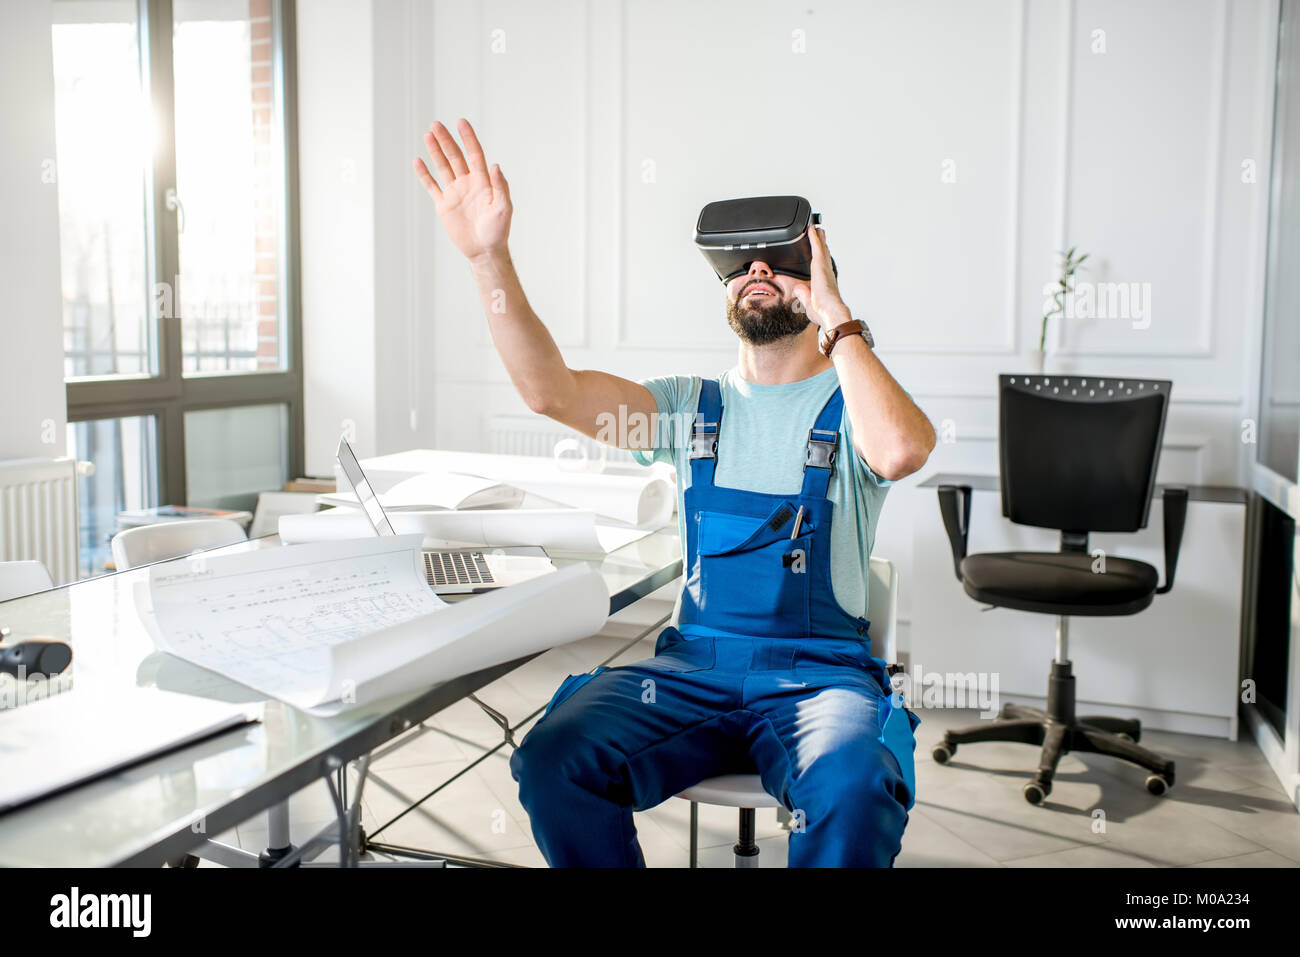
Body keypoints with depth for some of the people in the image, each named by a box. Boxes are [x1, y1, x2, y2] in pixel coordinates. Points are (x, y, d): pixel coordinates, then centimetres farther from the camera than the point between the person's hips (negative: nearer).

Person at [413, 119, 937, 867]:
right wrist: (488, 255, -12)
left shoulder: (852, 406, 4)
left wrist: (837, 317, -13)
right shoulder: (693, 406, 13)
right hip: (693, 664, 3)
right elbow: (552, 390, -3)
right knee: (553, 761, -22)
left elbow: (901, 450, -23)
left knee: (854, 790, -35)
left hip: (820, 671, -2)